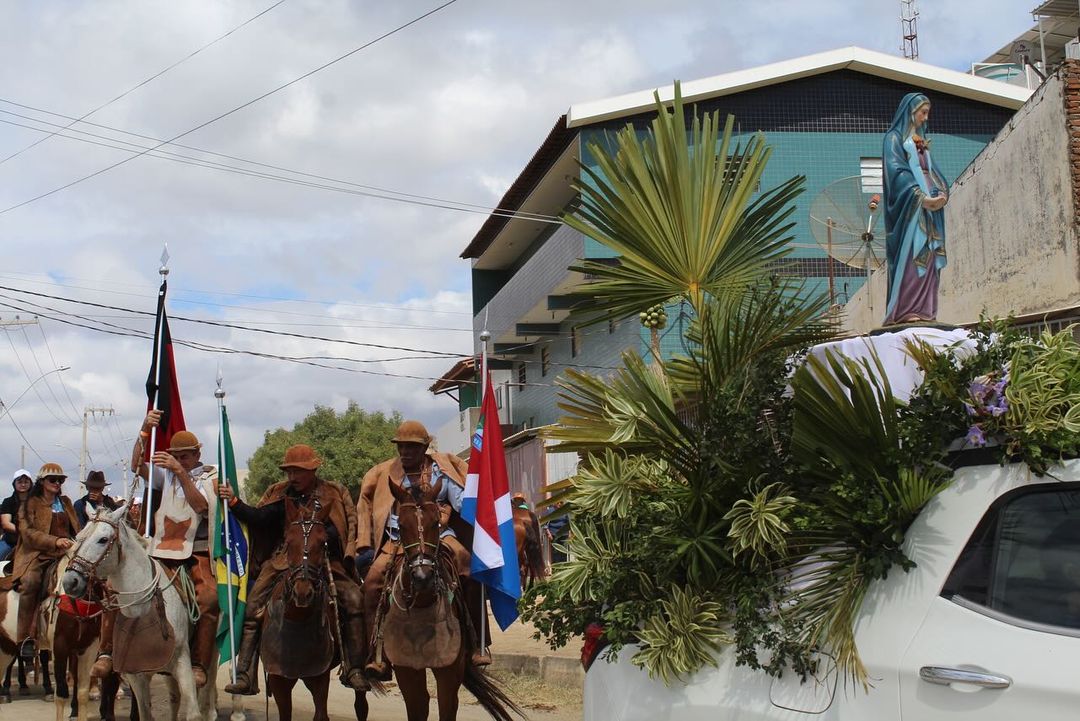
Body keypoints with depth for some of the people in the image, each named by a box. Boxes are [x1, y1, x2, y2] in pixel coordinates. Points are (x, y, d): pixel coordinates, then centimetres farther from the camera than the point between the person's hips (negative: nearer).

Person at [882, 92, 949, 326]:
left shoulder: (921, 141, 24)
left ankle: (923, 310, -1)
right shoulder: (894, 138, 0)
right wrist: (921, 197, -20)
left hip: (928, 209, 8)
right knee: (910, 256, -14)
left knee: (927, 257, 1)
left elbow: (932, 171, 17)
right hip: (909, 208, -8)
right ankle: (904, 311, -16)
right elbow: (896, 171, -12)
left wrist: (941, 192, -5)